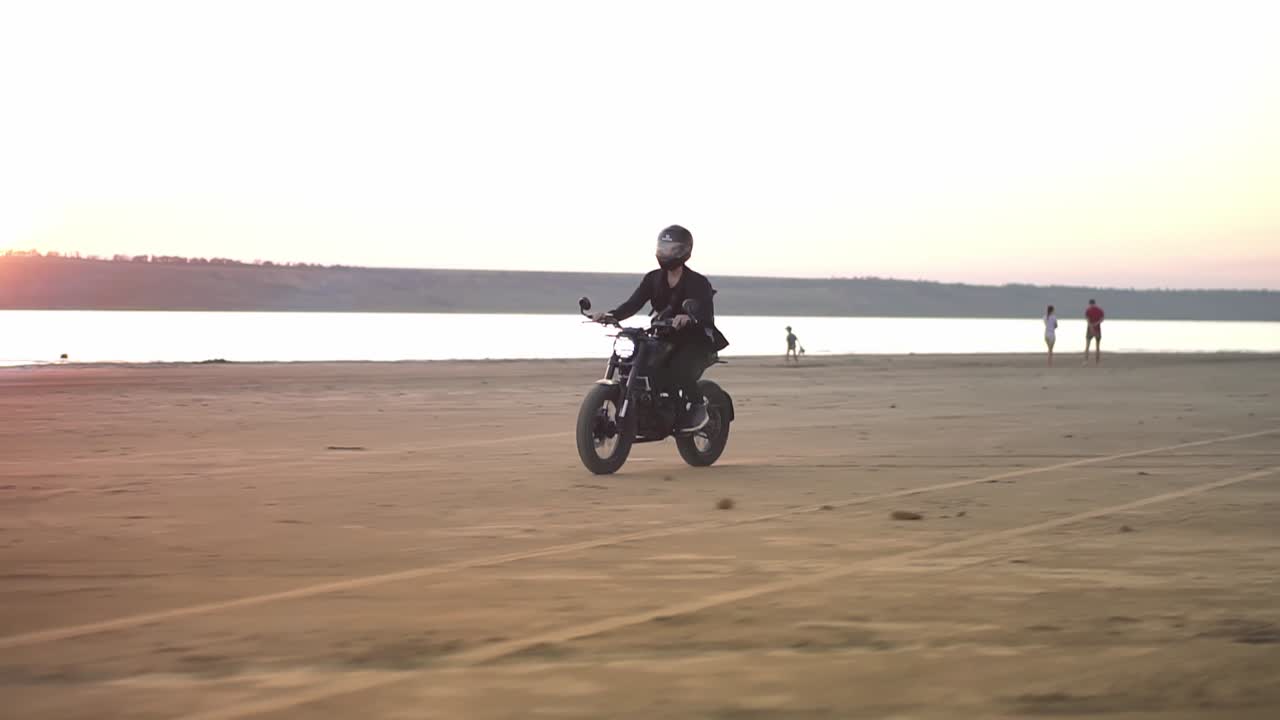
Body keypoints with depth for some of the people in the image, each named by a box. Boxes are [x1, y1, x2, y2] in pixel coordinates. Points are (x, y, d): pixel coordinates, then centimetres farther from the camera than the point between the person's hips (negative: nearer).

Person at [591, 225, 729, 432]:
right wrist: (611, 315, -26)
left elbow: (707, 316, -25)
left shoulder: (698, 282, -10)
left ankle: (699, 407, -10)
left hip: (695, 341, -6)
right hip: (664, 339, 6)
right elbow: (633, 304, -6)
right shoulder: (653, 279, 6)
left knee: (678, 371, -34)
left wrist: (689, 318, -50)